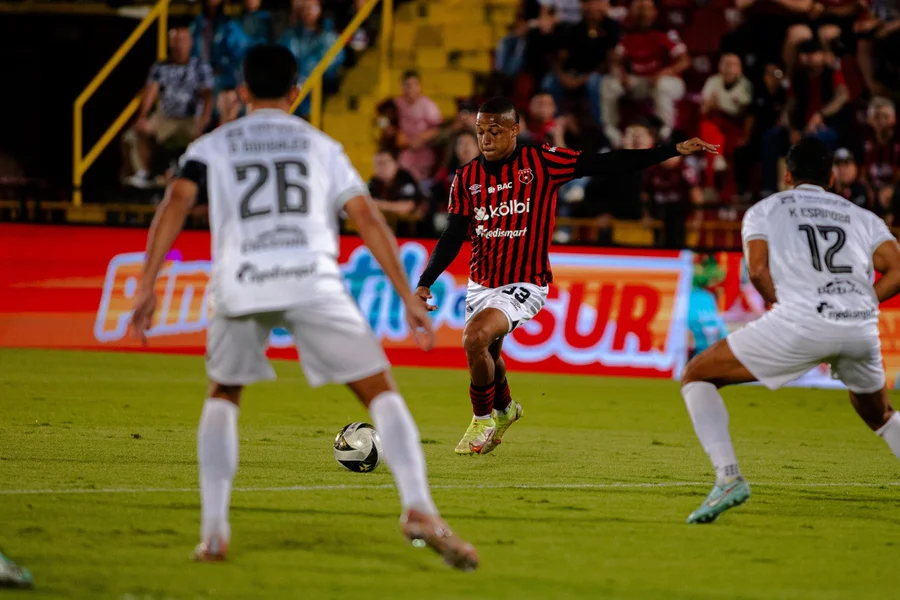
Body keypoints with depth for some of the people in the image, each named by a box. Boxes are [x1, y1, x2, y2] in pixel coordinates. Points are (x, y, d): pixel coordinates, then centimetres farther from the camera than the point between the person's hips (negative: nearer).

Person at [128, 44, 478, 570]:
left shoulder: (213, 146, 21)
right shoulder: (321, 146, 23)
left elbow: (177, 202, 3)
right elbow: (369, 220, 13)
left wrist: (147, 285, -2)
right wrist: (409, 298, 13)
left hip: (241, 284, 1)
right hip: (313, 281, -1)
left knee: (223, 398, 23)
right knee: (381, 390, 6)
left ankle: (213, 530, 10)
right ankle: (418, 507, -16)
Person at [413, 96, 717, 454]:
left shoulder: (542, 163, -9)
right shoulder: (467, 178, 1)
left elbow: (606, 165, -8)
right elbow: (452, 238, 3)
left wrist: (674, 151, -12)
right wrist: (424, 283, -9)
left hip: (524, 286, -5)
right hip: (480, 285, 5)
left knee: (476, 337, -26)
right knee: (485, 356, 16)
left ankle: (483, 421, -3)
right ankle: (504, 408, 51)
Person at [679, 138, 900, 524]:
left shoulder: (764, 210, 19)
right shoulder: (862, 217, 26)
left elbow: (758, 270, 0)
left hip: (800, 320, -4)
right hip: (862, 329, 4)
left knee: (696, 377, 10)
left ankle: (728, 477, -10)